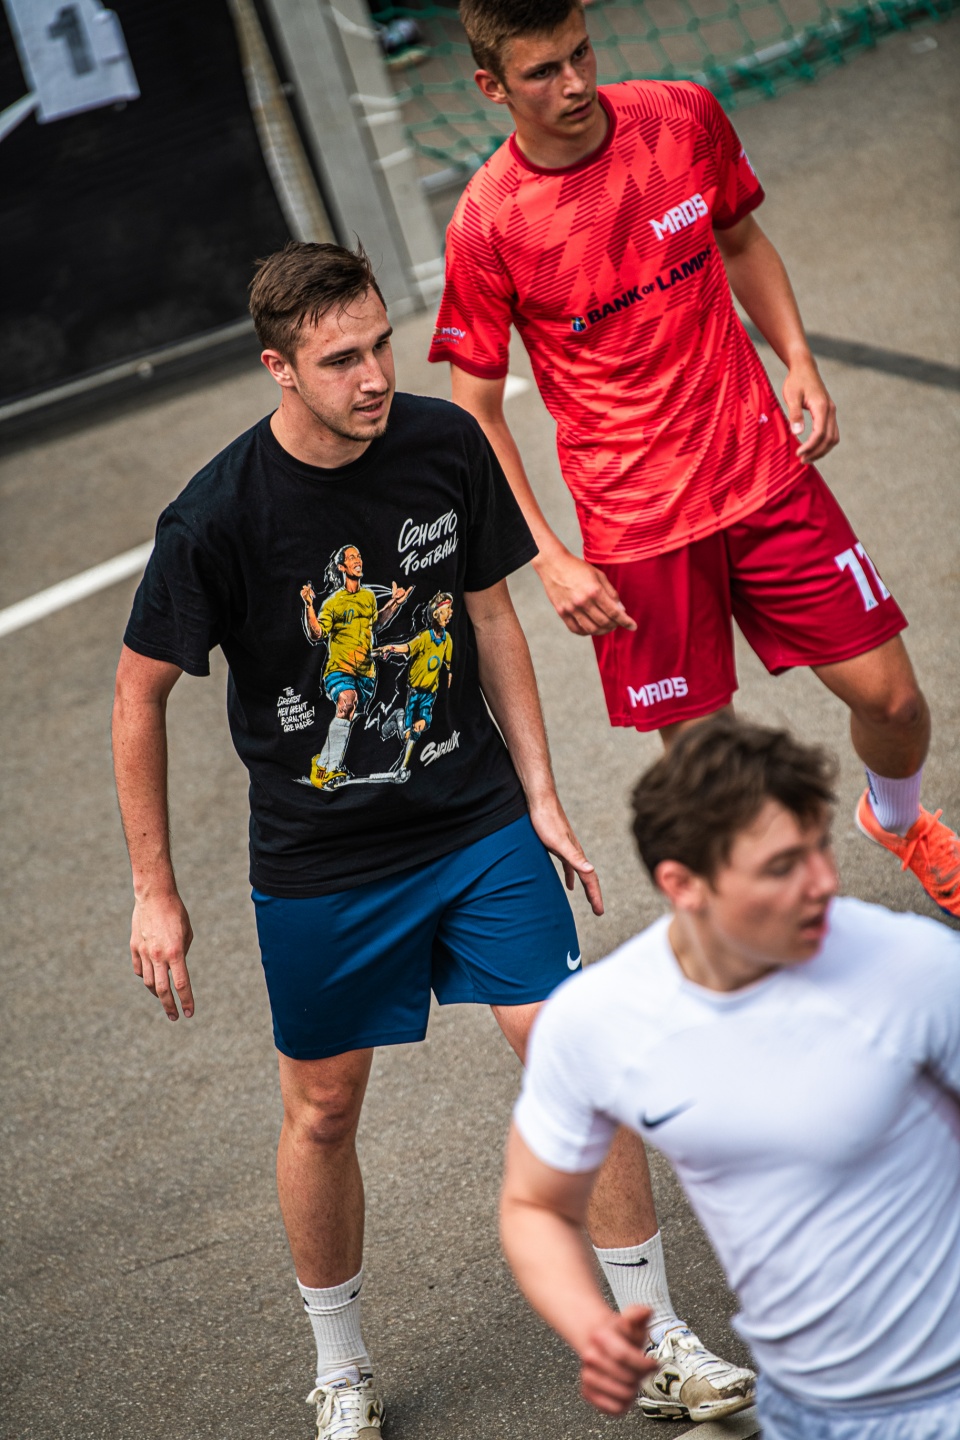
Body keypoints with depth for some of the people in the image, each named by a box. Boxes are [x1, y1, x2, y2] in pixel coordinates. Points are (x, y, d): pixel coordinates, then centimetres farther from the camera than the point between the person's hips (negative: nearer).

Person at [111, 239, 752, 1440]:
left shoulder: (447, 445, -9)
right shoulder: (217, 518, -20)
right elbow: (140, 695, -9)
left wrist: (540, 798, 5)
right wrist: (155, 892, -6)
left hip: (479, 824, 2)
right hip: (319, 868, -2)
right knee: (322, 1114, 9)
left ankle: (657, 1339, 17)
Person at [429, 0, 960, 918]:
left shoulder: (684, 118, -4)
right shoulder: (486, 225, -14)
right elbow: (475, 411, -6)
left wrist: (798, 360, 0)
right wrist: (549, 560, -12)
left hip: (765, 471, 3)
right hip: (637, 524, -3)